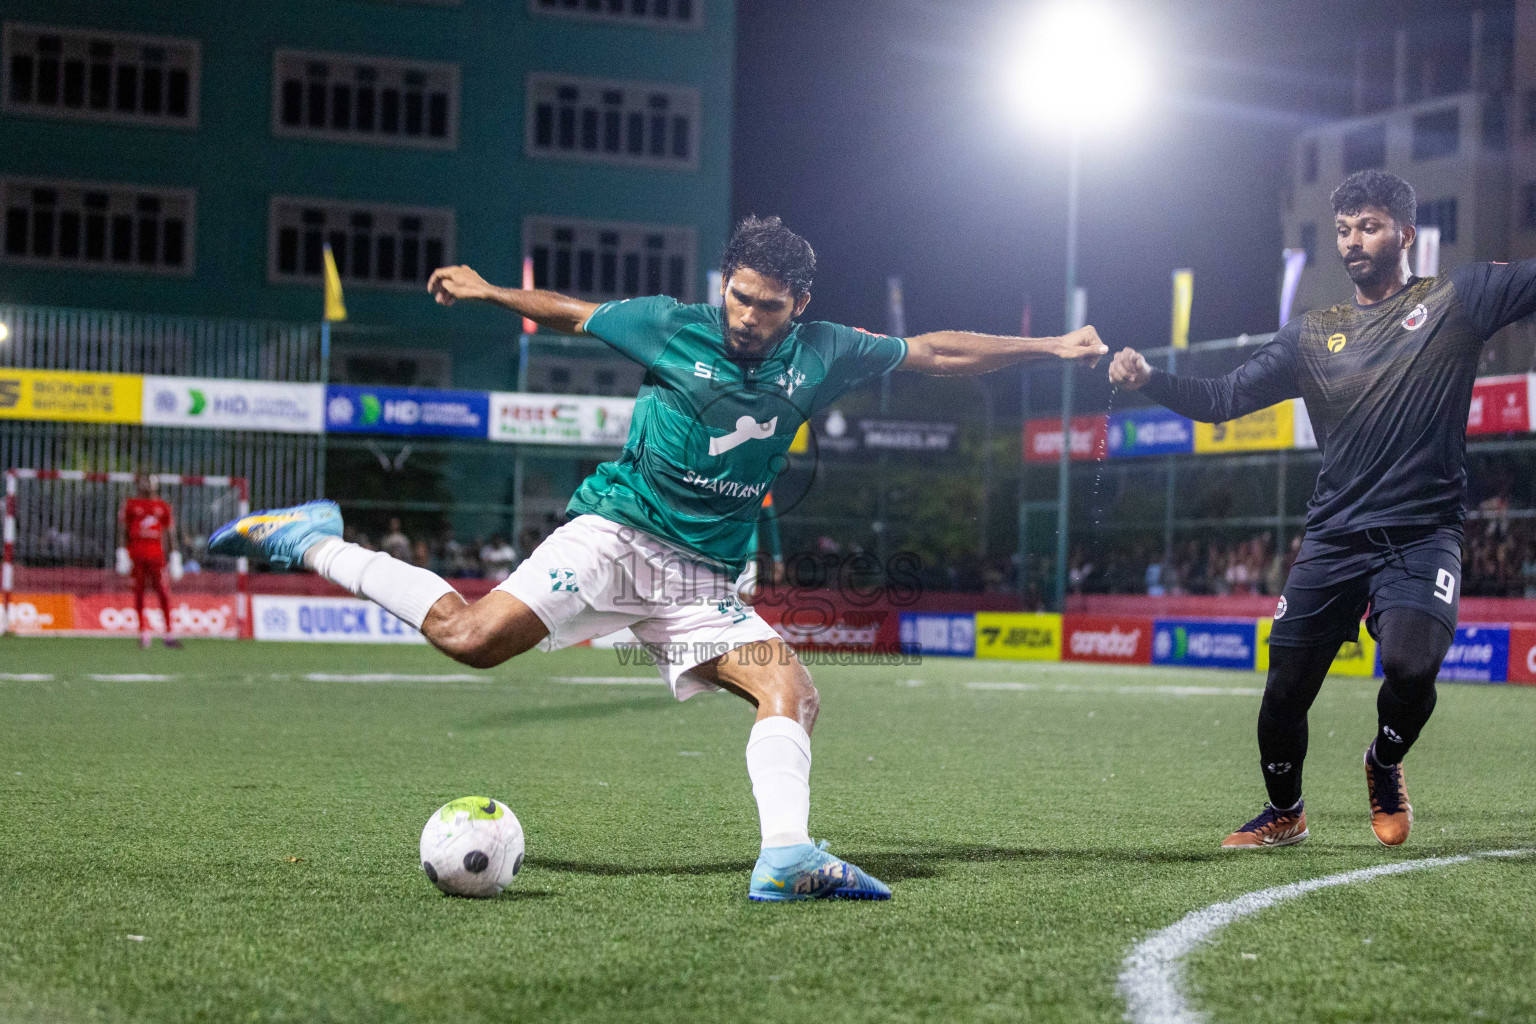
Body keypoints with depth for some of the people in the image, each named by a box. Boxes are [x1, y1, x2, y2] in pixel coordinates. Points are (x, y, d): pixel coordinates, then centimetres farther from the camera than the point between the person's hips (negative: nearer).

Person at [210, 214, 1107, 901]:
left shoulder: (822, 356, 5)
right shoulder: (673, 328, -1)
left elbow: (939, 353, 12)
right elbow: (573, 315, 15)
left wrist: (1046, 346, 12)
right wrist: (491, 292, 11)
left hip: (703, 579, 4)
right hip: (617, 534, -4)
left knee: (791, 689, -18)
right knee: (472, 637, -23)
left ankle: (788, 859, -25)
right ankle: (314, 543, -8)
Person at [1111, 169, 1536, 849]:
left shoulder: (1455, 300, 3)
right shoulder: (1313, 335, 13)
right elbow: (1223, 397, 11)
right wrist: (1148, 379, -4)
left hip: (1422, 536, -3)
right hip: (1333, 538, 3)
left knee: (1411, 664, -28)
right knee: (1285, 690, 1)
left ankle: (1385, 764, 6)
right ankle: (1284, 813, 29)